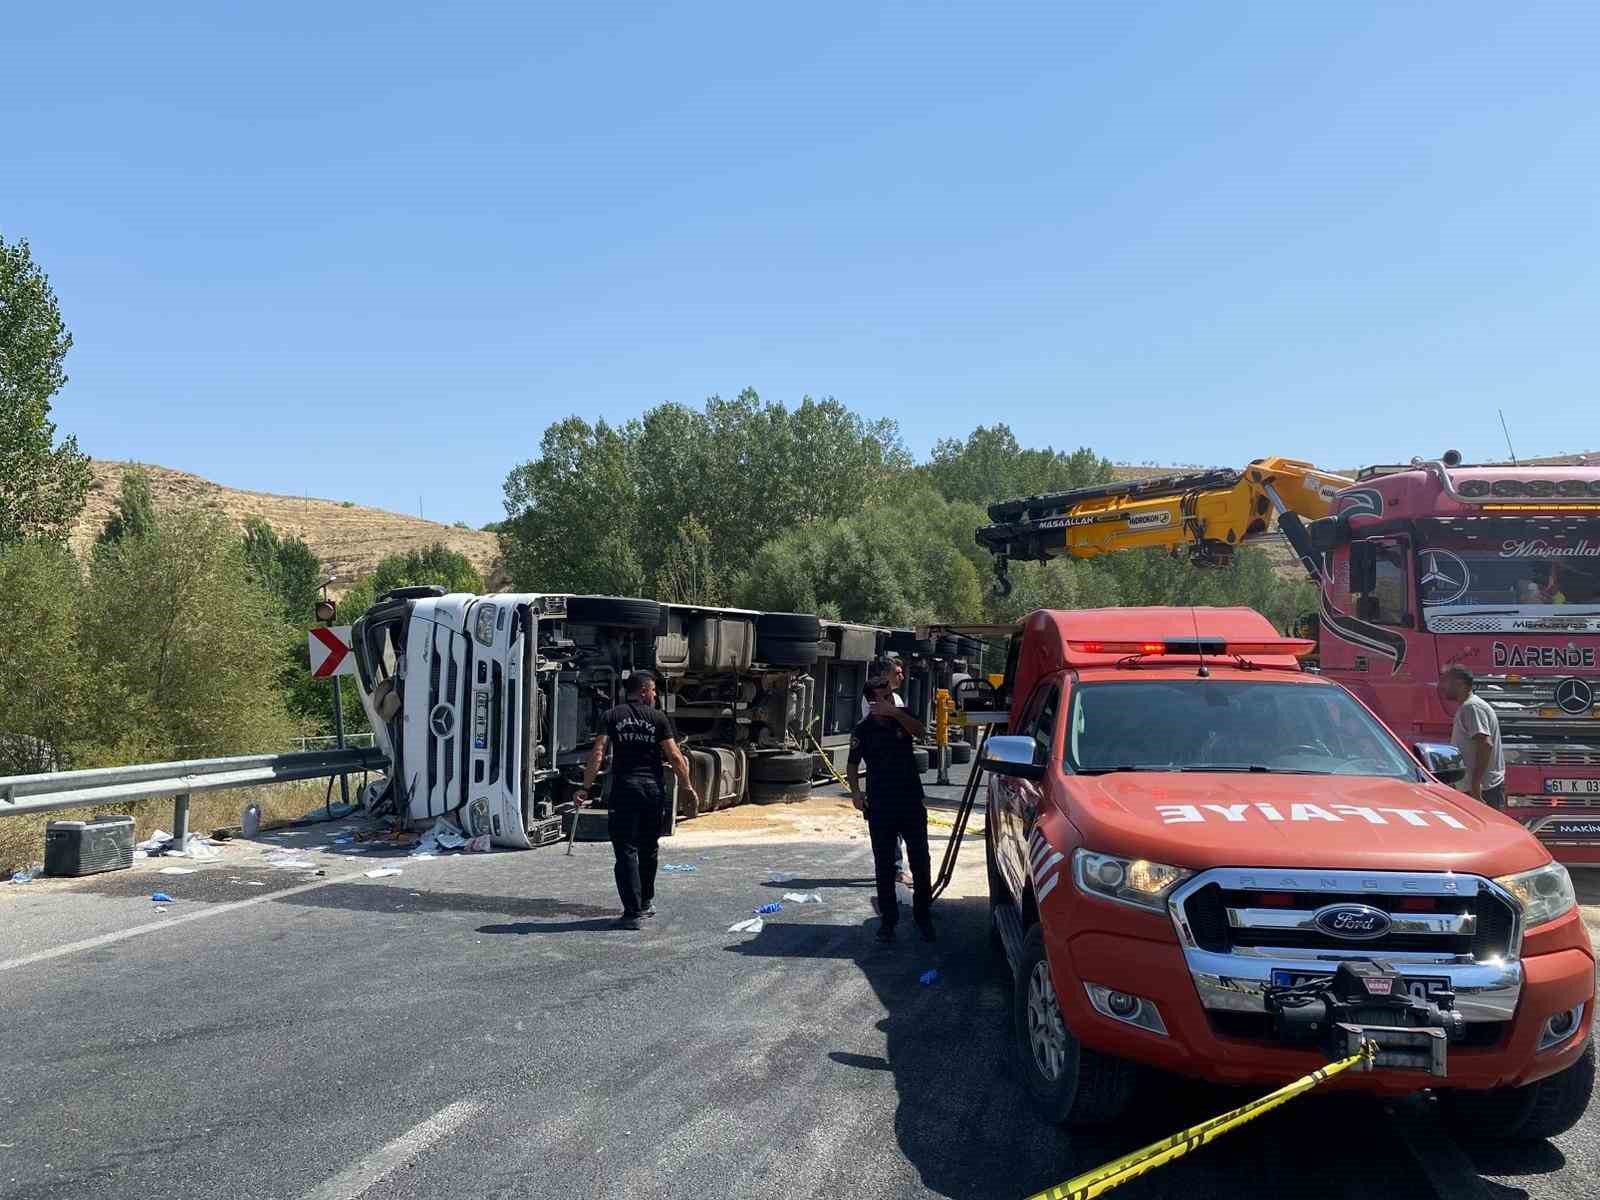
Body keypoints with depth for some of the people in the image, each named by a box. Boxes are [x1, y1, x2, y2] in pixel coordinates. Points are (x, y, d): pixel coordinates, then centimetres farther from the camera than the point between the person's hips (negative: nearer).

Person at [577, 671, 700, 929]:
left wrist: (586, 787, -3)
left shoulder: (612, 717, 3)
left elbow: (597, 754, -6)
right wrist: (688, 787, 9)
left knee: (627, 851, -1)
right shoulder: (658, 718, 2)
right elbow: (675, 757, -1)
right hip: (653, 789, 1)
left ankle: (633, 913, -6)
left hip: (624, 789, -1)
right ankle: (646, 902, 33)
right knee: (648, 850, 19)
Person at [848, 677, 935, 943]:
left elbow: (919, 730, -20)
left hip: (911, 801, 1)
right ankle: (888, 920, 14)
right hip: (880, 805, -1)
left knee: (920, 861, 4)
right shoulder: (863, 729, -3)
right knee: (883, 866, 5)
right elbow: (853, 764, 5)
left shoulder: (902, 716, 1)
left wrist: (895, 713, -33)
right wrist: (855, 792, -9)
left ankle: (923, 917, 17)